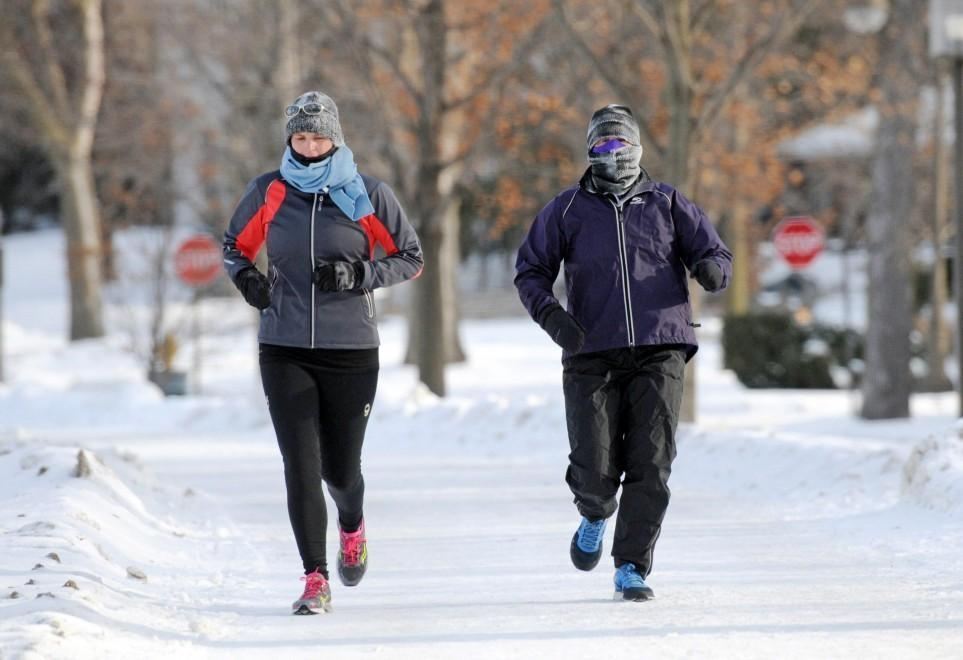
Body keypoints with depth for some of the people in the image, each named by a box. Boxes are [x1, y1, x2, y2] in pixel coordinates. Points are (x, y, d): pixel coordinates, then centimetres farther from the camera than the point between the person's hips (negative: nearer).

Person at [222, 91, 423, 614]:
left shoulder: (367, 194, -1)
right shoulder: (269, 192, 3)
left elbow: (412, 258, 4)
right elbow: (236, 246, 18)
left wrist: (360, 275, -12)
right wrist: (245, 277, -4)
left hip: (351, 350, -1)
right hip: (284, 350, 1)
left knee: (340, 467, 8)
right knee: (301, 466, -8)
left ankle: (352, 527, 42)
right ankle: (315, 579, -4)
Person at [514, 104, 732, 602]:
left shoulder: (667, 204, 11)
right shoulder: (566, 210, 10)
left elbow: (714, 254, 11)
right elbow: (530, 271, 12)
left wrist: (711, 269, -14)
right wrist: (549, 313, -8)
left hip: (659, 354, 0)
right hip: (592, 356, 0)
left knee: (650, 467, -9)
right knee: (595, 471, -6)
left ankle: (632, 568, -1)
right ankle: (596, 515, 28)